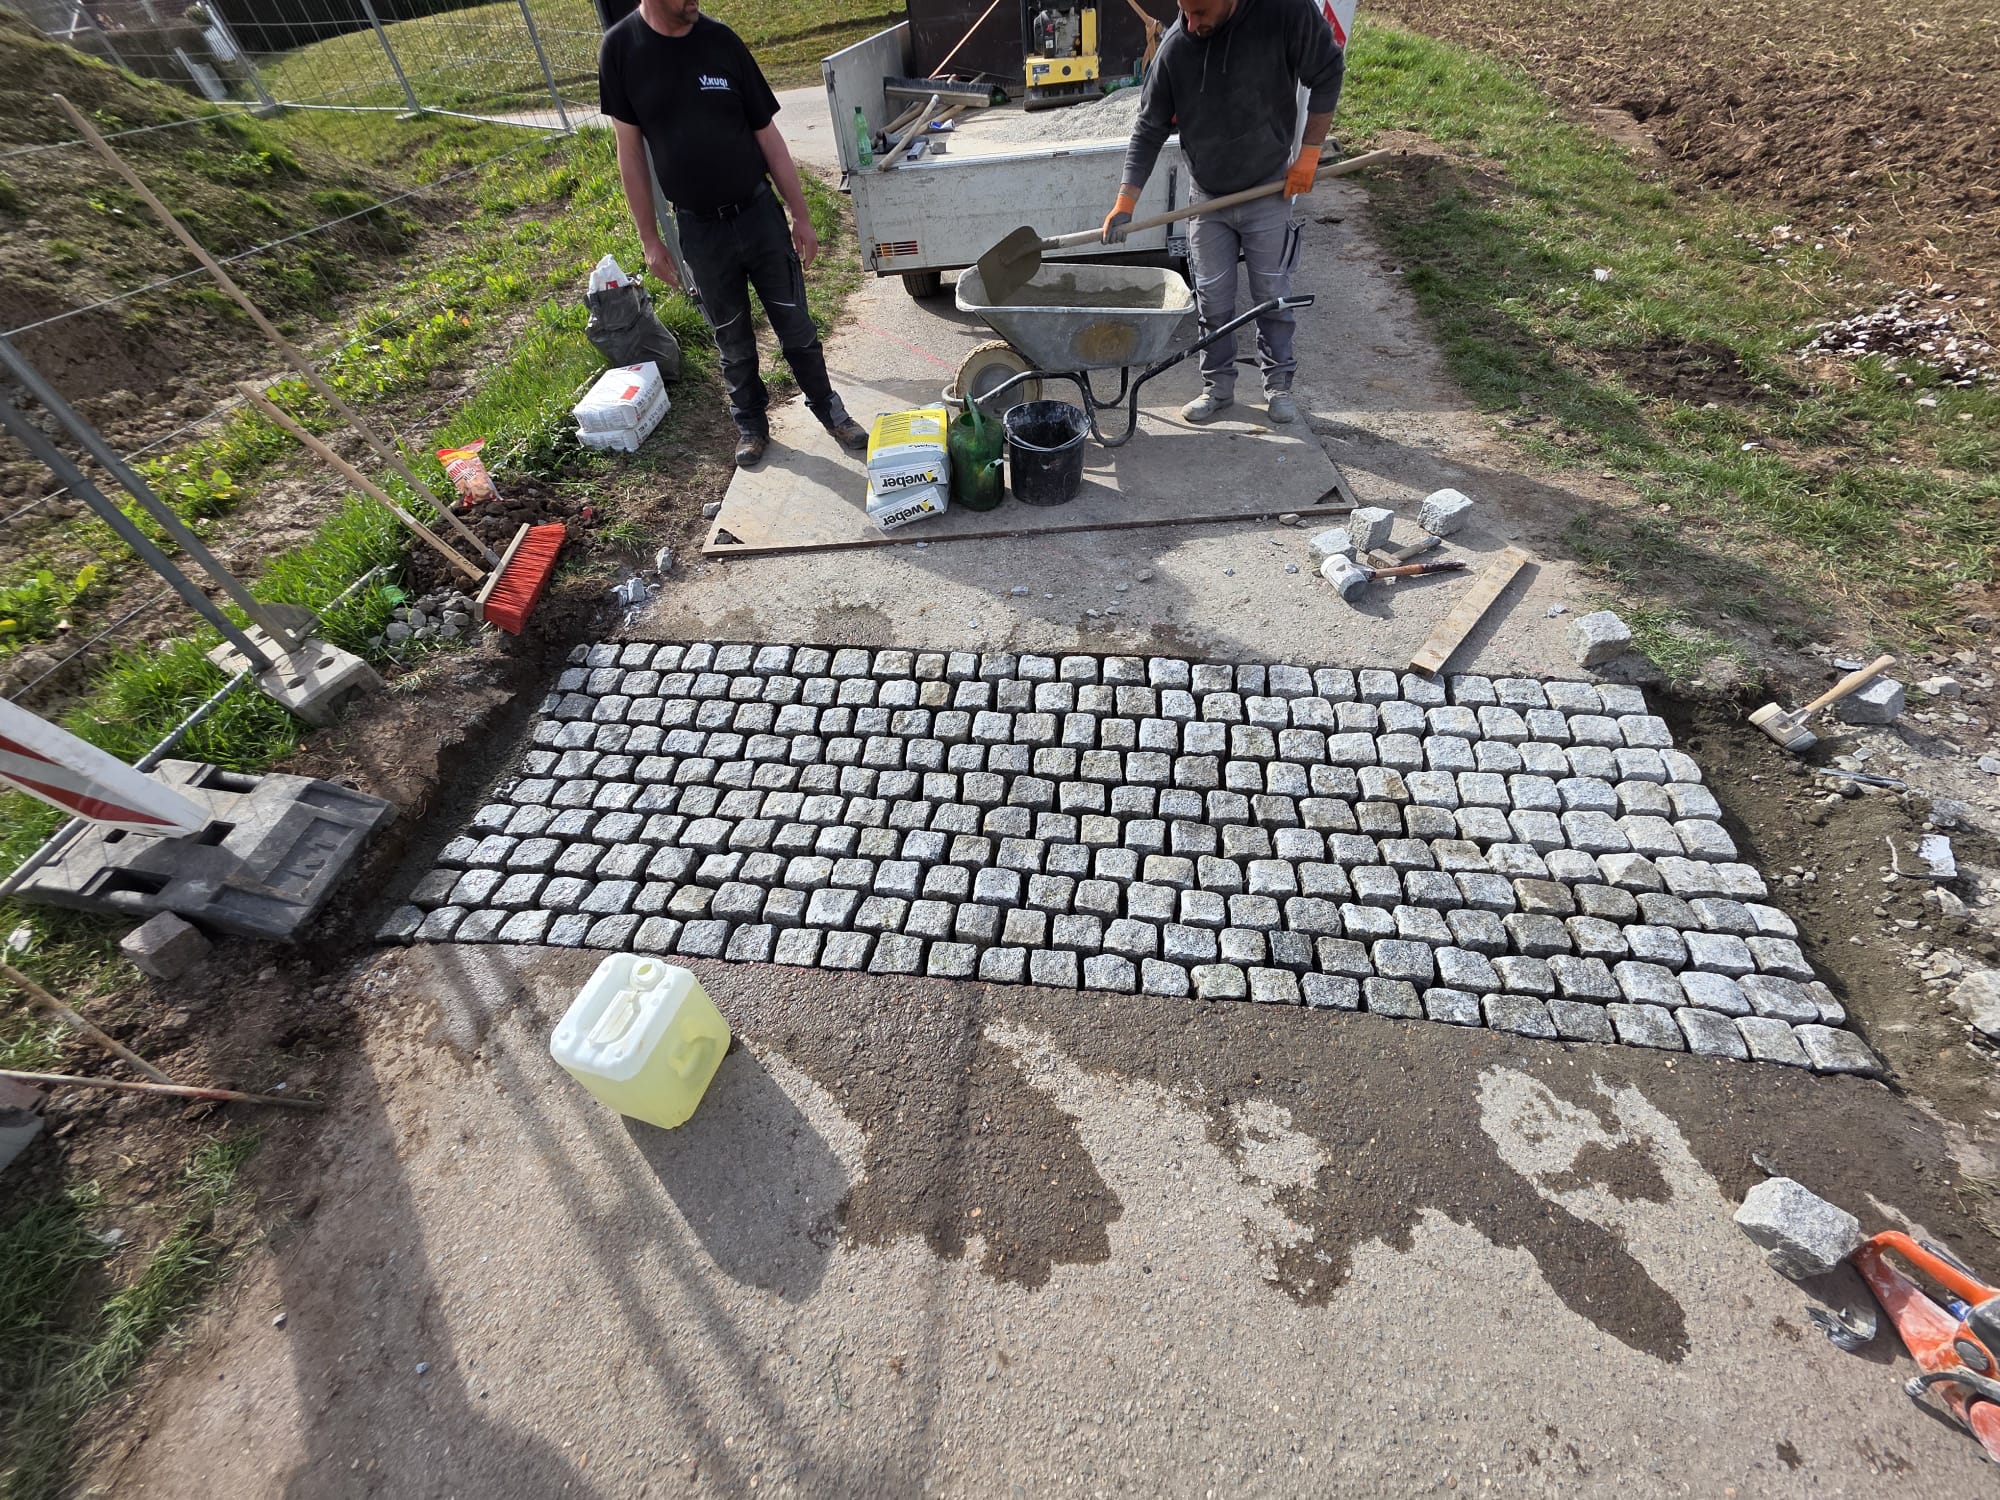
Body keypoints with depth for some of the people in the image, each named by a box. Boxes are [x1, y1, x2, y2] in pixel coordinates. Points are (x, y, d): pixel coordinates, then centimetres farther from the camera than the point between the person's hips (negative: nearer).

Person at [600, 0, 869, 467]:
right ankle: (751, 421, 29)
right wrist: (650, 240, -2)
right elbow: (630, 151, 0)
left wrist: (801, 217, 2)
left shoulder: (721, 41, -3)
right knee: (732, 340, 10)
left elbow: (768, 137, 2)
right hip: (698, 228, 0)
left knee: (796, 326, 7)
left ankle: (828, 408, 25)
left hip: (761, 214, 1)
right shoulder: (620, 49, -5)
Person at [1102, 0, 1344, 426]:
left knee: (1273, 294, 4)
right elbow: (1150, 128, -5)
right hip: (1207, 197, 2)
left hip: (1268, 190, -2)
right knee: (1212, 299, 4)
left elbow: (1327, 75, -8)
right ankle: (1218, 387, 19)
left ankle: (1279, 386, 18)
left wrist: (1309, 152, -10)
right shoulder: (1175, 46, -12)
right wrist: (1125, 202, -11)